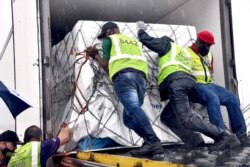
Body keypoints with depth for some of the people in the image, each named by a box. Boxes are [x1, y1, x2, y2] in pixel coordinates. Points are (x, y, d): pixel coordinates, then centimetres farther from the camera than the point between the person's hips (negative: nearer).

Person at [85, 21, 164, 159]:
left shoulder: (109, 40, 21)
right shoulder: (134, 41, 37)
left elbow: (107, 66, 17)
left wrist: (95, 56, 34)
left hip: (123, 75, -6)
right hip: (140, 77, 6)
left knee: (133, 109, -24)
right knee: (129, 118, 7)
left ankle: (153, 142, -44)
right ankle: (151, 143, -16)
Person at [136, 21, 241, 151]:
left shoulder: (167, 44, 20)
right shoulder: (183, 53, 40)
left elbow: (147, 40, 19)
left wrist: (141, 30, 35)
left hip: (176, 82, -8)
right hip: (187, 81, 9)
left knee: (186, 119, -19)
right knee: (166, 117, 12)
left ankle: (225, 135, -27)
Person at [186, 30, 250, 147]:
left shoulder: (209, 55, 23)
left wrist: (210, 83, 12)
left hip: (209, 85, 8)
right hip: (195, 86, -8)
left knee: (232, 98, -12)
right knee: (213, 99, -36)